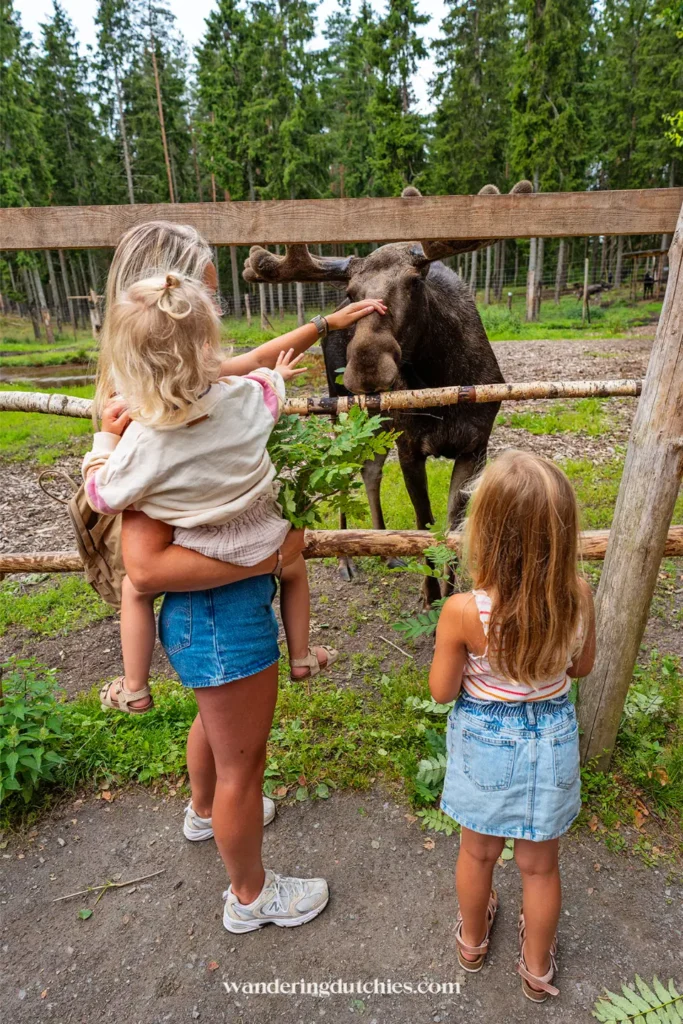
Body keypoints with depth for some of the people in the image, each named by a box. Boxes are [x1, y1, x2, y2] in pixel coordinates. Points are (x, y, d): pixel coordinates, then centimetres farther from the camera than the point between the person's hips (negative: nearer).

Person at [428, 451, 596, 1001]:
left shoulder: (464, 612, -31)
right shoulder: (579, 596, -22)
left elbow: (442, 690, -15)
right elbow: (583, 666, -2)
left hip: (484, 743, -2)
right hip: (552, 739, 2)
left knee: (478, 852, 27)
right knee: (540, 864, 26)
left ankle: (472, 940, 55)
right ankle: (538, 967, 51)